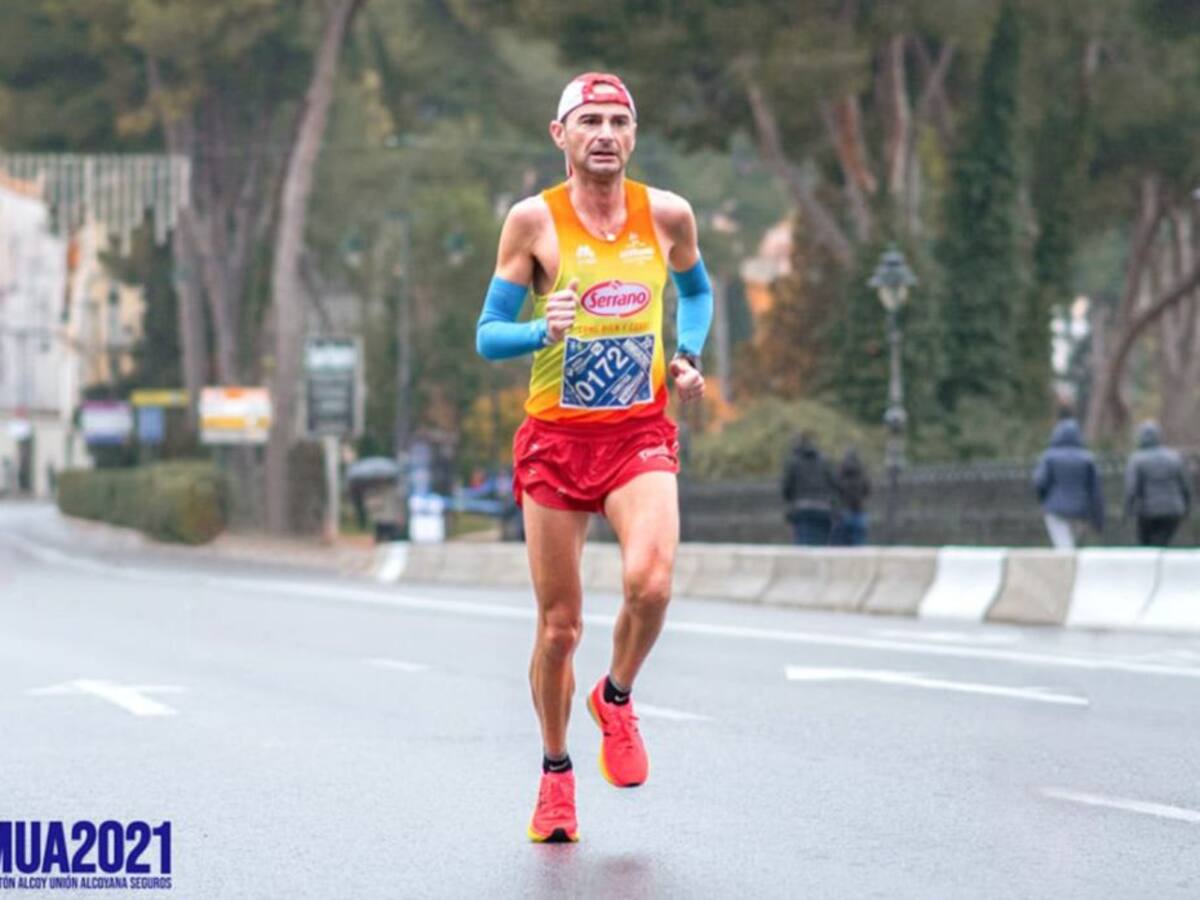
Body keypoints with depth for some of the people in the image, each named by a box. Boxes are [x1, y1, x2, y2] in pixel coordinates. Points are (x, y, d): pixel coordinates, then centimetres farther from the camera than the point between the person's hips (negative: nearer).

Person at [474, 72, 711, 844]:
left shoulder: (667, 215, 2)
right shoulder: (534, 220, -5)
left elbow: (697, 290, 23)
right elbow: (488, 335, -2)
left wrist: (689, 357, 5)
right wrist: (544, 332, -23)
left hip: (641, 436, 1)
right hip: (556, 439, -1)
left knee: (650, 583, -25)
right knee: (559, 625, 5)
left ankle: (617, 699, 6)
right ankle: (557, 774, 27)